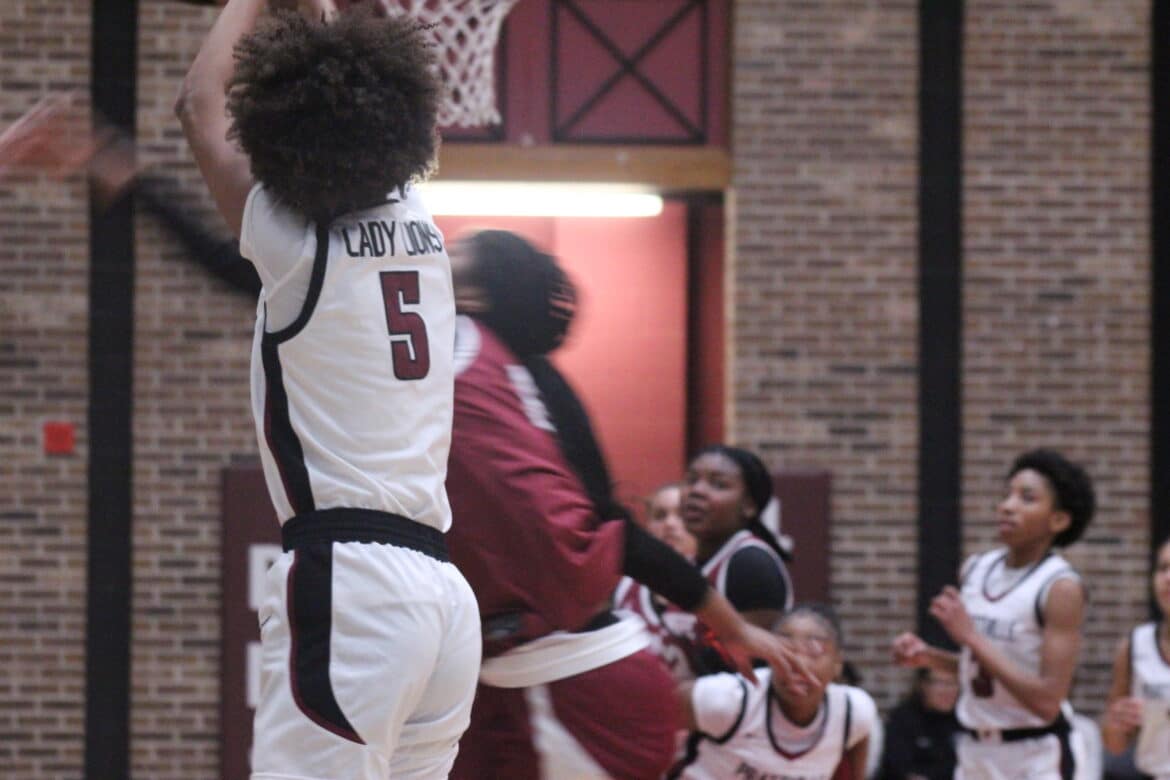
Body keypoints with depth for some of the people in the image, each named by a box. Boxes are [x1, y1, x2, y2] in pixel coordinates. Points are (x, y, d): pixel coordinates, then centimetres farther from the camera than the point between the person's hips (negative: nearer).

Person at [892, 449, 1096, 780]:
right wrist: (928, 657, 2)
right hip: (976, 751, 7)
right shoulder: (976, 569, 5)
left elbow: (1048, 700, -22)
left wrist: (971, 637, -23)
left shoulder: (1061, 588, -16)